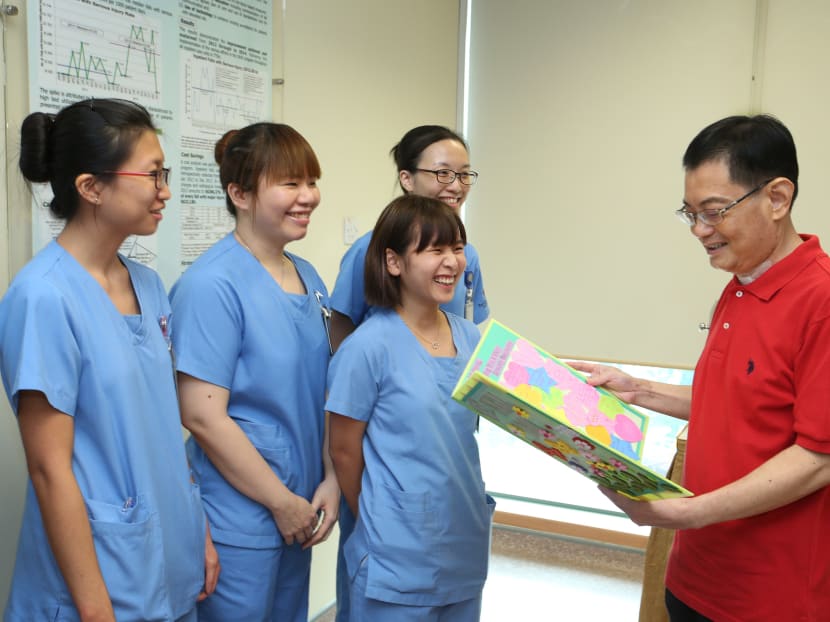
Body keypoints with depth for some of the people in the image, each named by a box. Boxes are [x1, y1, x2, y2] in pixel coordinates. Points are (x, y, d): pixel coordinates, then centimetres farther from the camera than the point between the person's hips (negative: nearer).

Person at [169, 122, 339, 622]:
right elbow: (203, 416, -20)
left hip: (300, 507, 7)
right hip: (240, 519, -7)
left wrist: (331, 481, 0)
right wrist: (283, 503, -13)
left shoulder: (308, 277, 5)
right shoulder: (213, 285, -18)